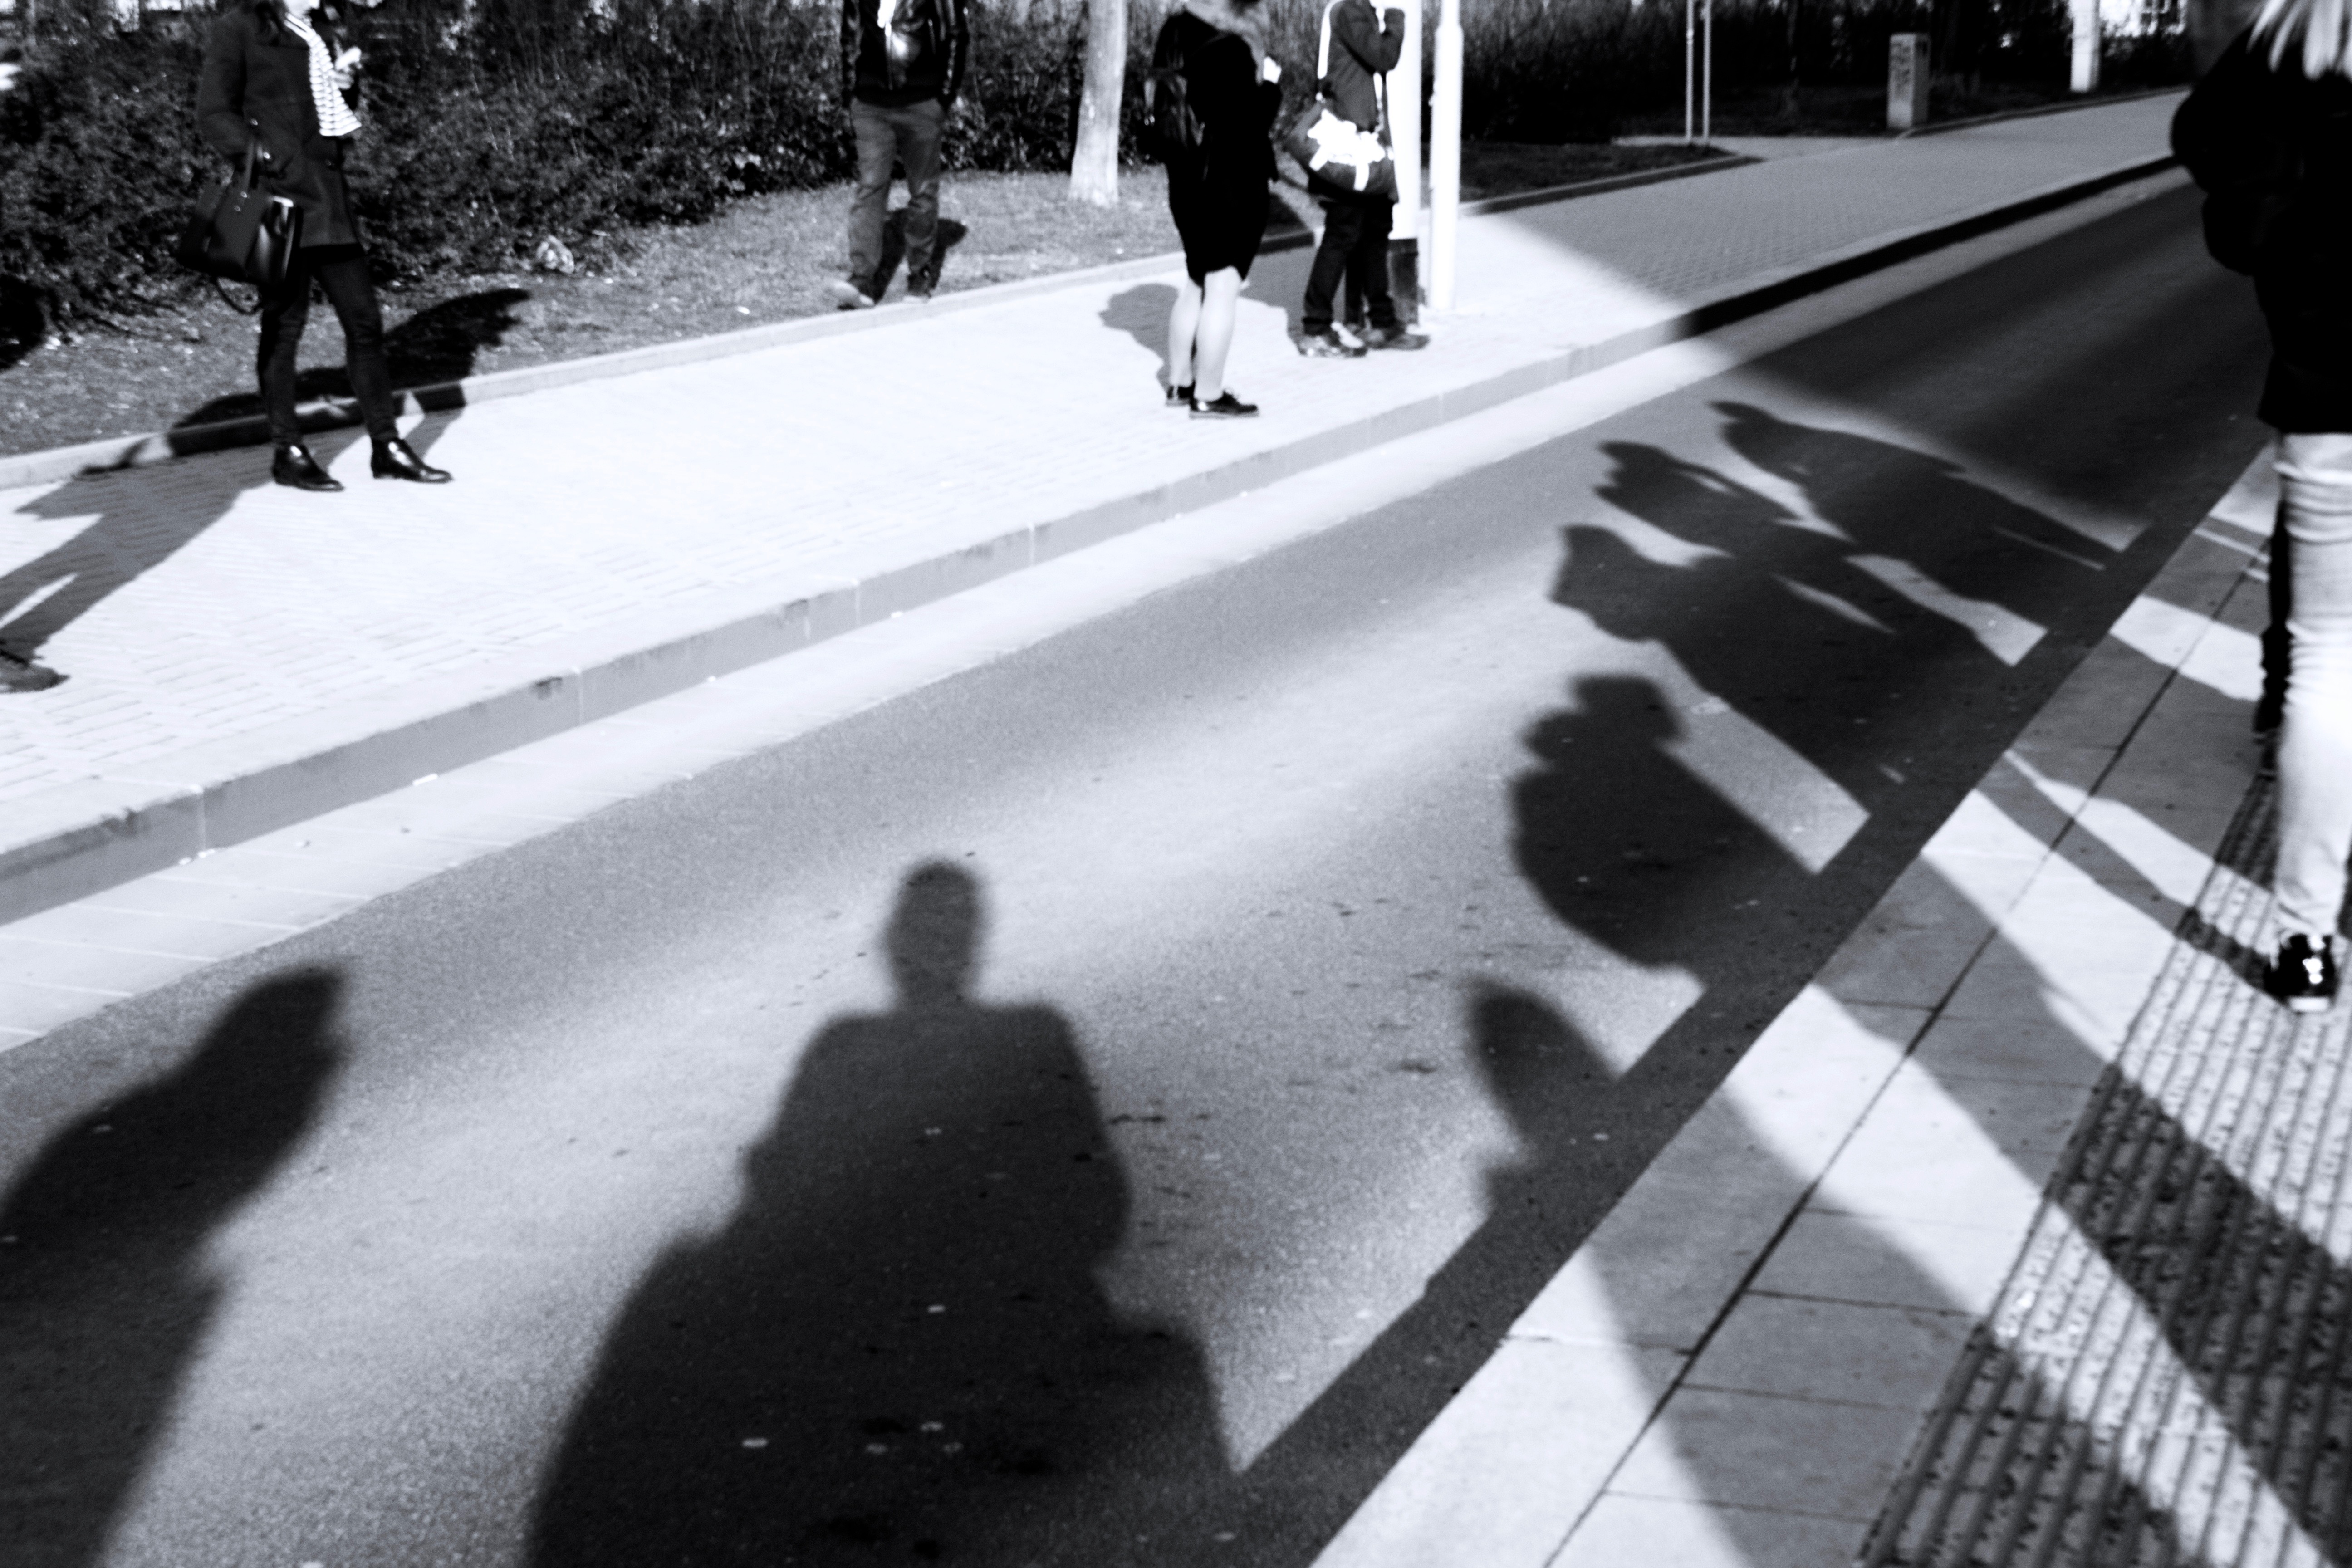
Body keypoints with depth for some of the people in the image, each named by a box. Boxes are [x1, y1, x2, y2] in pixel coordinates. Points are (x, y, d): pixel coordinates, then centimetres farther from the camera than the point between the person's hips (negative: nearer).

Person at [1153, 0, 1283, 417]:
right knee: (1223, 290, -1)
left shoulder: (1177, 37, 6)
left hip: (1188, 180, 9)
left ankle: (1181, 382, 27)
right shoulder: (1231, 51, -20)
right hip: (1231, 187, -9)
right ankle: (1209, 396, 2)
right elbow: (1251, 123, -20)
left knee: (1195, 286, 19)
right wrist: (1270, 85, -6)